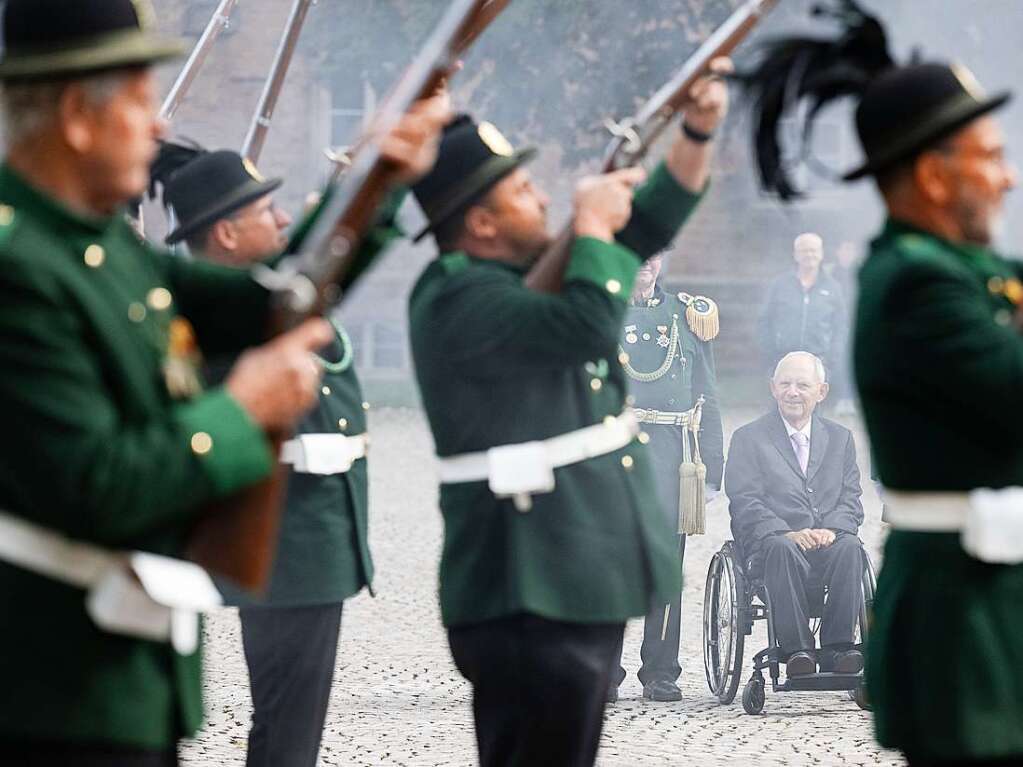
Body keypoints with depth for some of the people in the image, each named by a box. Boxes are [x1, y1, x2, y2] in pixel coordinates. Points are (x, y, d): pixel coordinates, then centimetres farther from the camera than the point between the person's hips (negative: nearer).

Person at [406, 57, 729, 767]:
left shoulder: (536, 270, 12)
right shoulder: (459, 302, -17)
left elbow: (644, 229, 20)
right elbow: (589, 328, -28)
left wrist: (699, 132, 7)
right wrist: (593, 225, -12)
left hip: (583, 579, 10)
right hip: (530, 593, -10)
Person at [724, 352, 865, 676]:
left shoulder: (840, 438, 20)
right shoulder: (748, 438, 10)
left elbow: (850, 500, 12)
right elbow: (744, 503, -2)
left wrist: (833, 529, -12)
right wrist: (787, 533, -18)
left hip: (827, 541, 2)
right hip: (770, 544, -2)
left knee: (849, 547, -32)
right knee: (782, 549, -37)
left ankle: (837, 646, -31)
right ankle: (796, 649, -35)